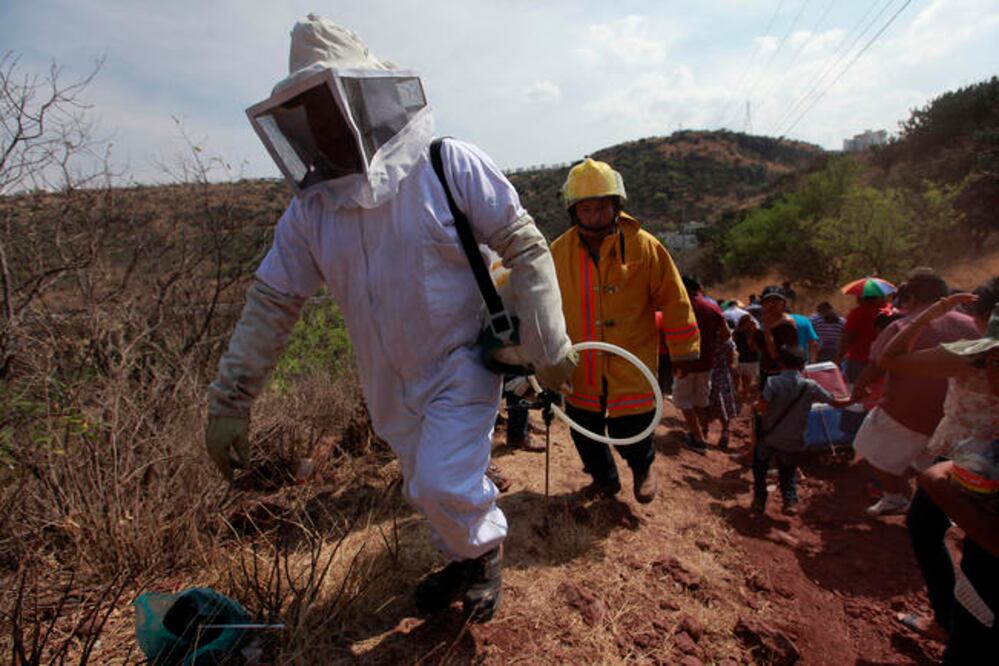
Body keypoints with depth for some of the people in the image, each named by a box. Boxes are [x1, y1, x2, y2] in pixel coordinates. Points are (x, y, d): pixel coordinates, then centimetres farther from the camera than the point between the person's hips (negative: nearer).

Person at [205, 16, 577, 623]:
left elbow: (525, 248, -12)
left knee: (444, 487, -14)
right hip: (392, 387, 6)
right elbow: (272, 303, 2)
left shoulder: (450, 168, -14)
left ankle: (485, 550, 22)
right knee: (429, 491, 18)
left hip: (463, 366, -5)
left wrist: (549, 346, -15)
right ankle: (468, 562, 47)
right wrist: (230, 401, 2)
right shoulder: (311, 209, -1)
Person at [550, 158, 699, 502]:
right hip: (581, 368, 4)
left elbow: (673, 301, -4)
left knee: (629, 431, 0)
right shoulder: (559, 250, -2)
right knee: (584, 429, 14)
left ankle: (643, 468, 38)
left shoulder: (644, 246, -10)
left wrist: (684, 351, -1)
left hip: (630, 367, -3)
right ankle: (604, 479, 44)